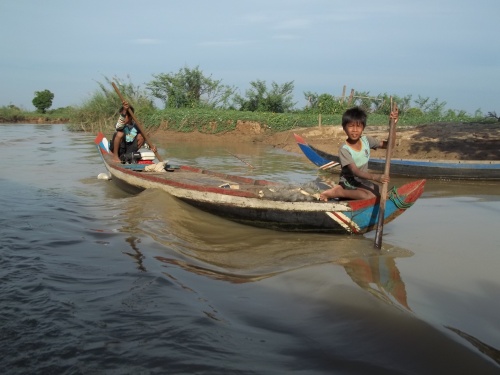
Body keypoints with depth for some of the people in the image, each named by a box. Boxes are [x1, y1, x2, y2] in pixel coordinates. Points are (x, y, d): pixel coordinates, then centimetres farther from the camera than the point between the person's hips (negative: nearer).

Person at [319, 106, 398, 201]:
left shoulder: (366, 140, -2)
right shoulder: (344, 149, -20)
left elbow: (389, 144, 0)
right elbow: (355, 172, -28)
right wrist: (375, 177, -43)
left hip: (362, 181, 8)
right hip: (349, 183, -8)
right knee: (371, 197, -31)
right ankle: (335, 192, -19)